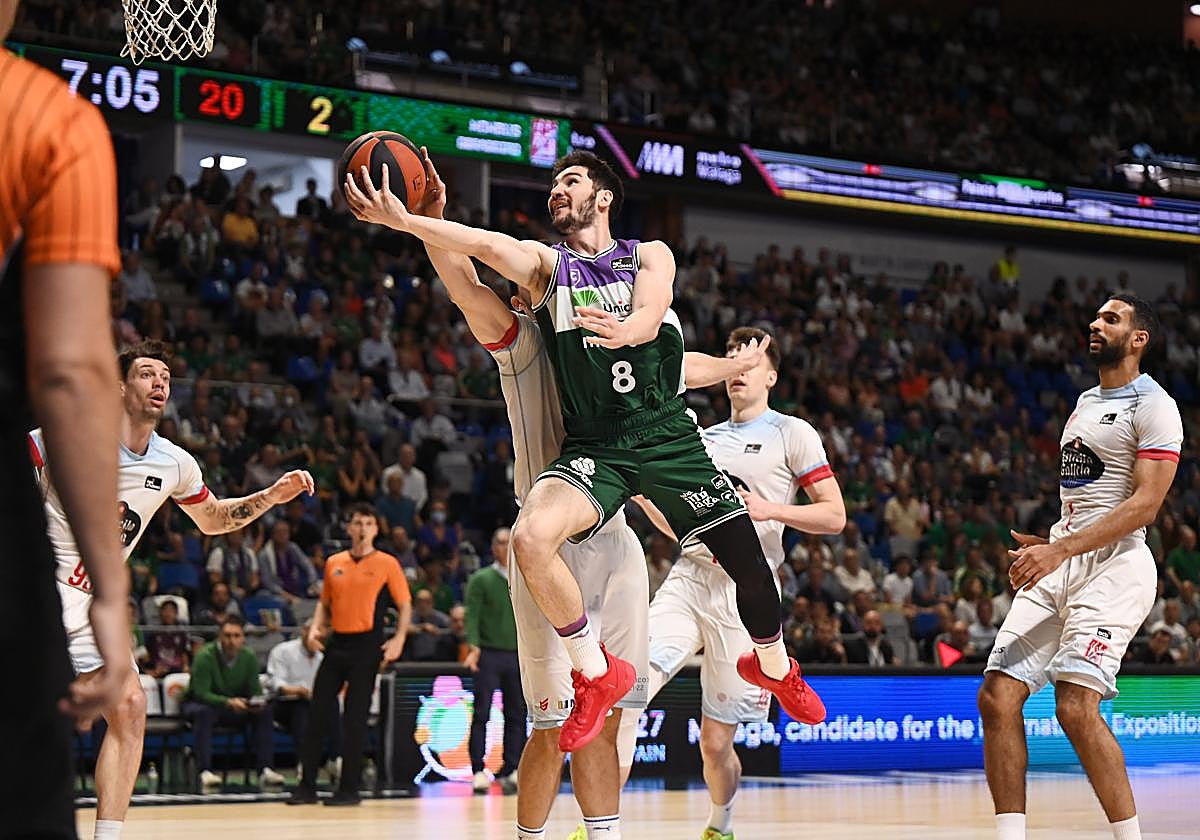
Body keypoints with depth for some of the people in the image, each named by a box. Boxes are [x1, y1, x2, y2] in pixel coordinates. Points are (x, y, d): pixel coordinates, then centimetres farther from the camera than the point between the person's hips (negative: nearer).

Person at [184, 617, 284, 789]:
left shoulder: (249, 657, -8)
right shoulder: (205, 656, -23)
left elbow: (255, 690, -2)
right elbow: (201, 693, -27)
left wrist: (257, 702, -27)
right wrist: (228, 702, -42)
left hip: (235, 704, 5)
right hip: (203, 703, -5)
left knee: (266, 710, -18)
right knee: (204, 713, -39)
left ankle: (265, 769, -20)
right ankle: (205, 772, -40)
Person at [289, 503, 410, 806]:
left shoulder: (386, 564, -1)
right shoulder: (334, 563, 11)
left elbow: (405, 605, 0)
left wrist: (399, 639, -14)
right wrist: (316, 628, 3)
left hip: (366, 645, -4)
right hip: (337, 643, 4)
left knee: (355, 719, -3)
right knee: (318, 715, 3)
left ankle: (349, 788, 5)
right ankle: (307, 785, 9)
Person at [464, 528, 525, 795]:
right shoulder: (481, 579, 2)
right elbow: (472, 615, -5)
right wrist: (473, 647, -18)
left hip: (518, 655, 4)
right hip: (489, 653, -4)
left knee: (516, 715, 3)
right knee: (482, 714, -4)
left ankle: (510, 772, 8)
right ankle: (479, 771, -2)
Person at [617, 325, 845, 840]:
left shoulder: (792, 434, 3)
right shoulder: (703, 439, 21)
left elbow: (834, 517, -3)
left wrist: (768, 509, -17)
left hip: (745, 590, -4)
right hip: (689, 579, 4)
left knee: (715, 740, 1)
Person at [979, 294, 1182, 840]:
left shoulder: (1153, 406, -5)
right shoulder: (1086, 402, 23)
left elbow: (1145, 505, -15)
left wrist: (1061, 549, -22)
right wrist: (1047, 542, 15)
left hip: (1113, 565, -8)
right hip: (1058, 566, 8)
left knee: (1076, 706, -21)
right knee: (997, 697, -4)